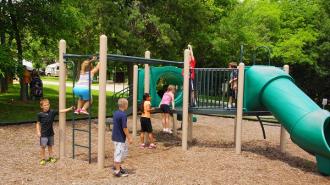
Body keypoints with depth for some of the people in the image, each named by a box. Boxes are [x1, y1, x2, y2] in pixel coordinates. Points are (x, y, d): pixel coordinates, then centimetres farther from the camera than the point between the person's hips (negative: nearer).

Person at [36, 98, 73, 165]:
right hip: (43, 134, -3)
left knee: (50, 145, 14)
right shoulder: (40, 114, -8)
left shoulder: (52, 112, -4)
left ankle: (51, 157, 27)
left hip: (51, 133, 3)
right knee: (43, 146, 1)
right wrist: (38, 132, -7)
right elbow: (38, 123, -2)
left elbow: (61, 111, -8)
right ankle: (42, 159, 14)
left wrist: (69, 109, -16)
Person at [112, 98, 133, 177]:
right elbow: (124, 128, -21)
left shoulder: (115, 113, 6)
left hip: (115, 136, 9)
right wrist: (129, 138, -13)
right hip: (120, 138, -9)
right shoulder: (123, 115, -21)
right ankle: (117, 171, 11)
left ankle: (116, 166, 31)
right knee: (119, 153, 1)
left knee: (125, 150, 22)